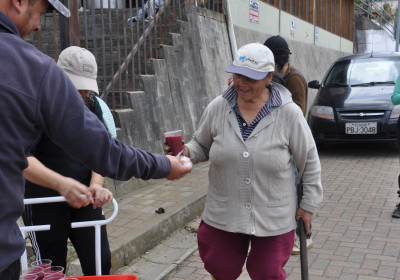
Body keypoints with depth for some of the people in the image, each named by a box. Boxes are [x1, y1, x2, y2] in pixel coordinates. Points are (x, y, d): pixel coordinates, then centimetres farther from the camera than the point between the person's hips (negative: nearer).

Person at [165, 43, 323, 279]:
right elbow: (202, 146, 8)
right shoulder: (217, 108, -5)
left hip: (274, 219, -2)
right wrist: (187, 152, -14)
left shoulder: (288, 113, -11)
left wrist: (309, 204, 0)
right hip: (223, 214, 2)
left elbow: (309, 161, -3)